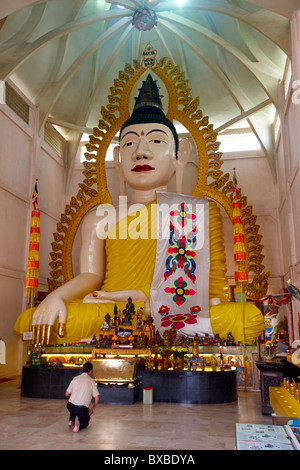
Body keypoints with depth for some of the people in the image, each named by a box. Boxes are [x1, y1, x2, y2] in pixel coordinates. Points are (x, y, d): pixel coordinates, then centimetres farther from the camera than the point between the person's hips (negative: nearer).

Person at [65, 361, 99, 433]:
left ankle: (71, 421, 18)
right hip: (82, 408, -3)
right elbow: (97, 398, 0)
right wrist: (93, 408, 17)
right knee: (85, 423, 24)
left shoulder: (75, 378, 7)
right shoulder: (91, 381, 1)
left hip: (70, 406, 4)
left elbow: (67, 394, 13)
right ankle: (79, 424, -9)